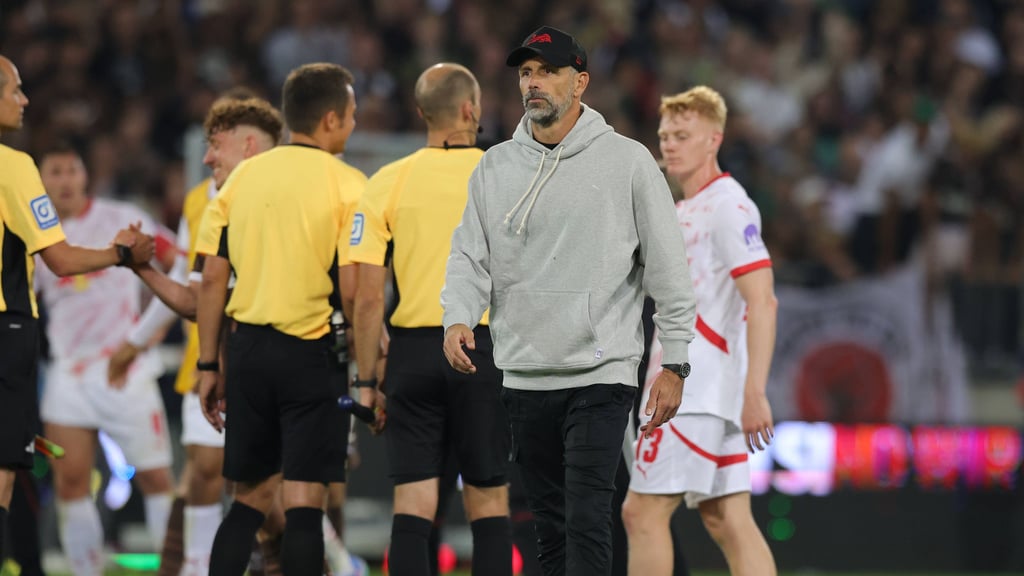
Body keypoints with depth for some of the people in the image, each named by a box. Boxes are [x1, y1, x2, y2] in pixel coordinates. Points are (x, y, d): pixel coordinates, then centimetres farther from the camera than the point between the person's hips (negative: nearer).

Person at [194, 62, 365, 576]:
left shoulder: (243, 177, 7)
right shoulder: (345, 185, -7)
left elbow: (212, 278, 6)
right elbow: (351, 287, -13)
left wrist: (208, 366, 12)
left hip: (248, 349, 5)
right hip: (312, 357, -5)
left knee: (249, 499, 14)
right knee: (303, 504, -3)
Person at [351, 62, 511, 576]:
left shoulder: (388, 183, 0)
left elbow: (367, 296, -2)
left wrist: (366, 380, 4)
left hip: (413, 351, 1)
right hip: (485, 352, -1)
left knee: (413, 505, 1)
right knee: (488, 502, 6)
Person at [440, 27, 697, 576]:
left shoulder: (627, 161, -1)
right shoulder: (494, 167, 9)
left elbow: (668, 267, 0)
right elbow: (470, 255, 7)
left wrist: (675, 365, -3)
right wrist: (458, 318, -15)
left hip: (601, 372, -4)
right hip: (524, 376, 4)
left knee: (587, 521, -15)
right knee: (550, 527, 8)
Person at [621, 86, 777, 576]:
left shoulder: (729, 207, -11)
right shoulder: (683, 212, 19)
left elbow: (762, 302, -19)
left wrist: (754, 393, -25)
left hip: (696, 393, -10)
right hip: (680, 389, 10)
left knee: (644, 512, -9)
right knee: (728, 521, 4)